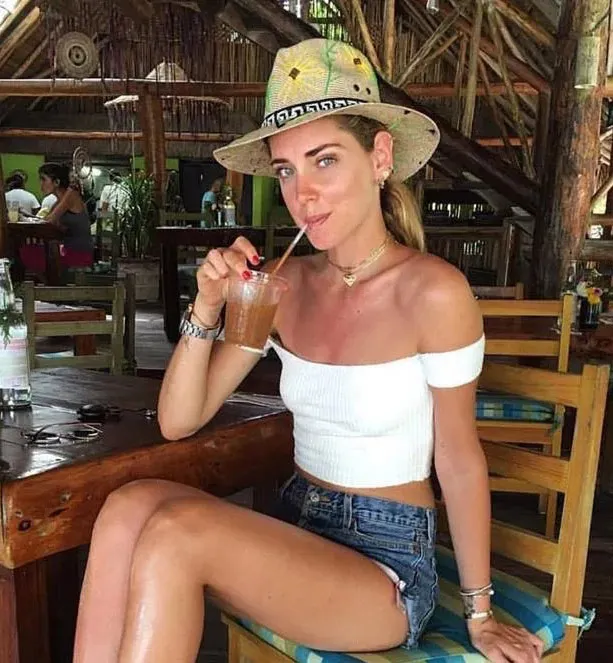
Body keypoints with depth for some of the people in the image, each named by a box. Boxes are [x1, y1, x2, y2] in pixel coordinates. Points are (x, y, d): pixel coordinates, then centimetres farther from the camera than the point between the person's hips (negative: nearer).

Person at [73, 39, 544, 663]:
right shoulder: (286, 284, -1)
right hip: (293, 534, 5)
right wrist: (207, 306, -16)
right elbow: (178, 421, 0)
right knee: (131, 505, -22)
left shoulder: (432, 291, -16)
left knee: (176, 529, -26)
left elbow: (459, 459, -7)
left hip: (387, 560, -4)